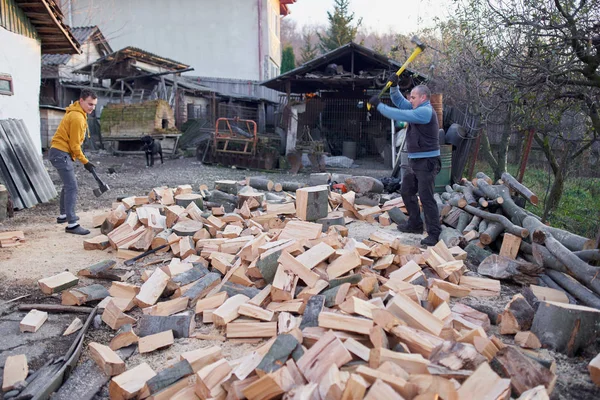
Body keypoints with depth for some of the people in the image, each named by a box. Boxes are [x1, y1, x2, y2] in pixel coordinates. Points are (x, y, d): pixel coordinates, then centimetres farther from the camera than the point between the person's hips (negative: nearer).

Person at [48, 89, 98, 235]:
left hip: (61, 152, 11)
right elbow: (74, 144, -17)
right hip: (61, 153, -11)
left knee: (68, 185, 21)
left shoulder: (77, 114, 13)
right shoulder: (77, 117, -19)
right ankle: (72, 224, -13)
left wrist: (78, 158, 19)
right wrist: (85, 161, -10)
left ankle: (63, 215, 36)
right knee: (72, 187, -13)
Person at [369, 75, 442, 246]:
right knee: (407, 192, 17)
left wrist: (379, 105, -14)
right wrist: (394, 86, 0)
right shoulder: (418, 109, 12)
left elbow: (399, 115, -22)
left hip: (427, 161, -10)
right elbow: (399, 101, 17)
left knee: (426, 197, -9)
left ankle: (434, 233, -1)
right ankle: (415, 224, 30)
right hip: (414, 161, 10)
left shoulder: (425, 111, -18)